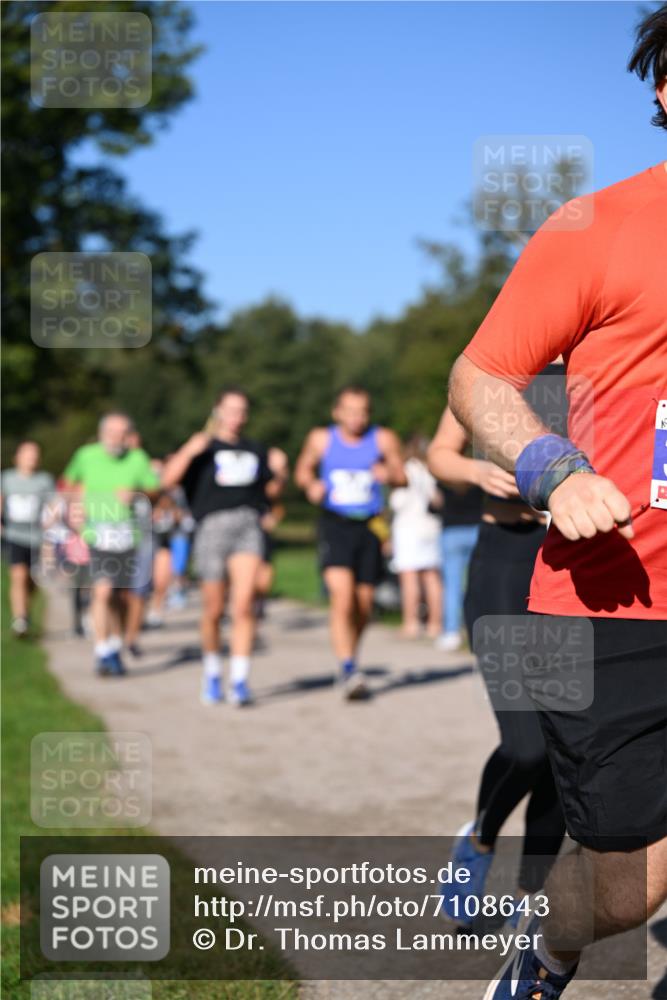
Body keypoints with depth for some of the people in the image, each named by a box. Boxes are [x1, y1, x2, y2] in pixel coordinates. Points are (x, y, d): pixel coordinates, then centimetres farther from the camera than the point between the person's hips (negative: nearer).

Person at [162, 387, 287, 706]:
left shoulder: (255, 450, 21)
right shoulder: (202, 449, 8)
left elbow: (271, 491, 24)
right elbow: (168, 479, -5)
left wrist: (280, 476, 3)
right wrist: (189, 450, -18)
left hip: (248, 526, 2)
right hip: (213, 526, -2)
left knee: (244, 605, -14)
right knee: (213, 611, 4)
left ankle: (239, 680, -13)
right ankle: (212, 674, 26)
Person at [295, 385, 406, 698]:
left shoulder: (383, 440, 1)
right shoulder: (321, 439, 2)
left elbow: (403, 478, 4)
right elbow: (302, 470, 17)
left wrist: (390, 475, -19)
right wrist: (311, 486, -5)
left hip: (369, 526, 2)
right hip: (335, 525, -2)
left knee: (364, 604, 9)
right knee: (342, 595, -21)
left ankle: (350, 656, 34)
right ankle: (348, 669, -21)